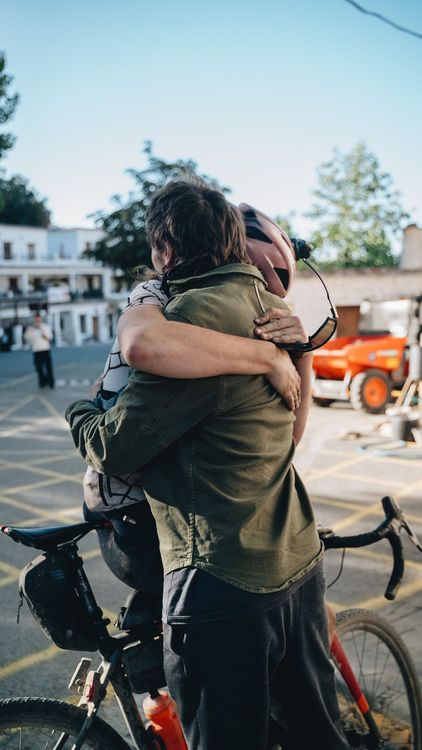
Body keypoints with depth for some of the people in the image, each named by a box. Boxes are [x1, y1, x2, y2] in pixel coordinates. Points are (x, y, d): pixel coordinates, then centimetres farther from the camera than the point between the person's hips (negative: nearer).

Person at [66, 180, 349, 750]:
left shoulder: (193, 316, -20)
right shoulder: (275, 310, 7)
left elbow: (115, 448, -18)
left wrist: (79, 414, 6)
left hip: (223, 584, -8)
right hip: (300, 566, 8)